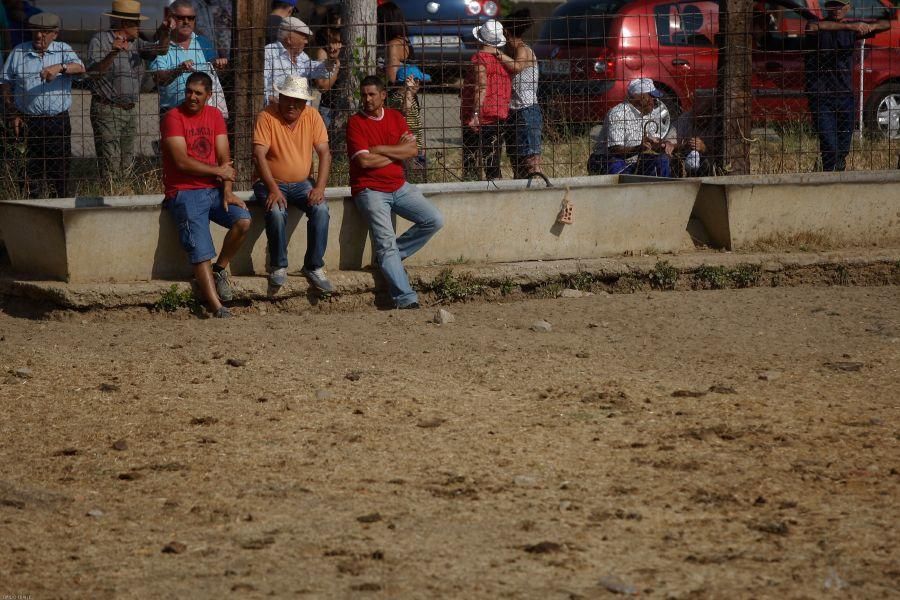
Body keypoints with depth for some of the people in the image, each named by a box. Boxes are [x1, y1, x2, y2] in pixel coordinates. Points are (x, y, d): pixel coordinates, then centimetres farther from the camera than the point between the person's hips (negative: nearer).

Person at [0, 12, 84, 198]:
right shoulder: (18, 53, 10)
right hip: (28, 122, 0)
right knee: (32, 170, -2)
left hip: (58, 121, 0)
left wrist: (60, 68, -31)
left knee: (59, 169, 0)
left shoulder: (63, 50, 8)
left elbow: (79, 68, -12)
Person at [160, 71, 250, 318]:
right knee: (200, 252, -19)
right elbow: (182, 161, -13)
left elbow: (224, 158, 6)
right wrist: (218, 171, -5)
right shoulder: (173, 118, -5)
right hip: (184, 193, -5)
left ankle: (220, 270, 3)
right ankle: (217, 308, -23)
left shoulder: (214, 115, 12)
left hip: (213, 189, 5)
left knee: (243, 220, -21)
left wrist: (227, 192, -8)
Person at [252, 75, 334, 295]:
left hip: (300, 183, 3)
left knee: (321, 208, -25)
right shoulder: (267, 116, -12)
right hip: (270, 182, -3)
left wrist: (319, 187, -16)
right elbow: (259, 155, -18)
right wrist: (273, 189, -28)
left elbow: (324, 153, -3)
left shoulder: (312, 116, -1)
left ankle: (314, 267, -14)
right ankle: (278, 267, -15)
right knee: (277, 212, -33)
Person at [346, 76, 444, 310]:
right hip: (371, 190, -6)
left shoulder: (395, 117, 10)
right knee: (386, 242, -18)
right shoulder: (356, 123, -4)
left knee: (434, 220, -7)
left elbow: (412, 150, -2)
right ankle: (405, 297, -23)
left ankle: (389, 255, 4)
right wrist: (397, 151, -5)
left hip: (399, 187, 6)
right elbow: (364, 160, -16)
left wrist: (379, 149, -10)